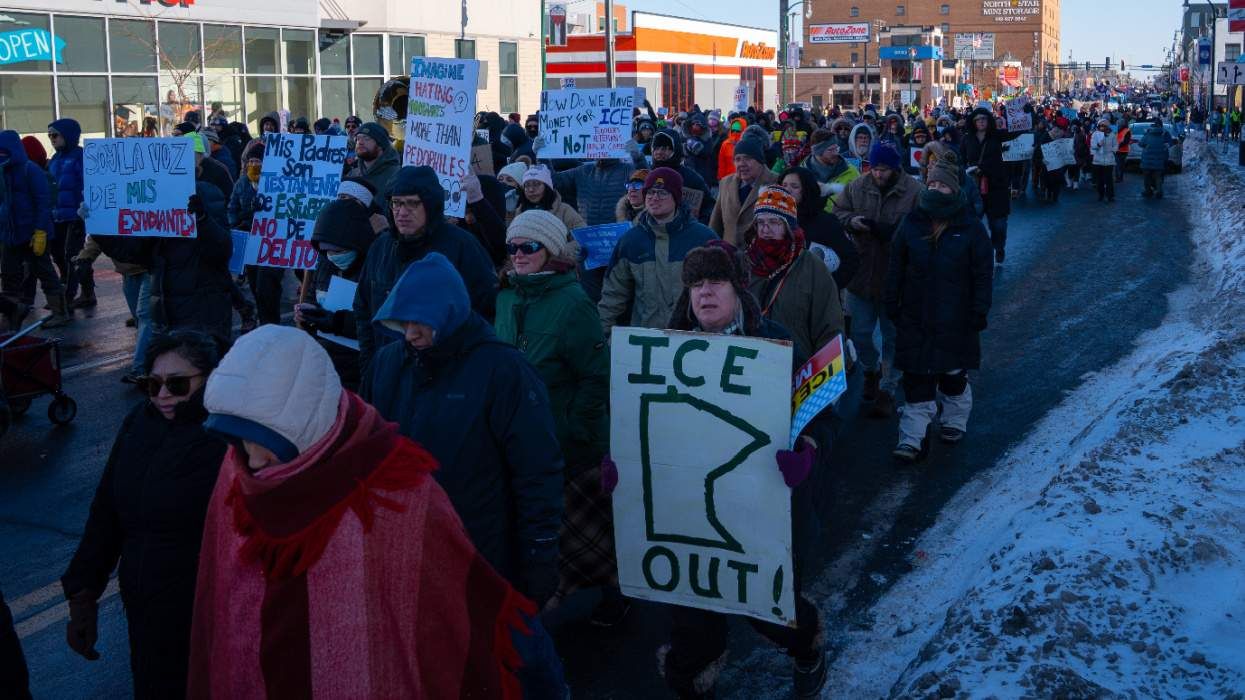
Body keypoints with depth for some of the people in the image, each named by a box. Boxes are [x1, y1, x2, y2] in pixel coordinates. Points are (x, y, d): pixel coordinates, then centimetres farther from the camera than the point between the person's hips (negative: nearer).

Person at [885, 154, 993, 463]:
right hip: (916, 318, 1)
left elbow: (983, 274, -3)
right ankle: (912, 438, 2)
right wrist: (893, 305, 3)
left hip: (956, 320, -1)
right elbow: (896, 269, 6)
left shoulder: (971, 228, -6)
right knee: (917, 379, -1)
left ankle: (955, 421, 36)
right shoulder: (912, 224, 1)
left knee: (954, 376, 14)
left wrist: (979, 312, -7)